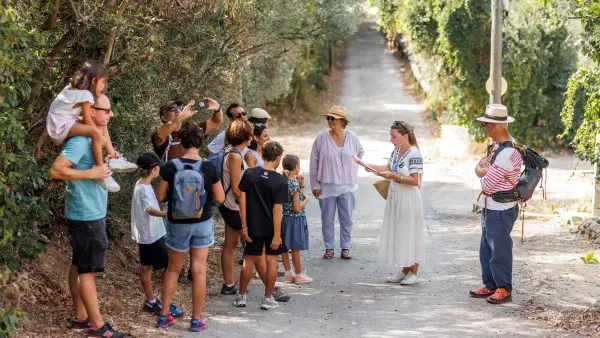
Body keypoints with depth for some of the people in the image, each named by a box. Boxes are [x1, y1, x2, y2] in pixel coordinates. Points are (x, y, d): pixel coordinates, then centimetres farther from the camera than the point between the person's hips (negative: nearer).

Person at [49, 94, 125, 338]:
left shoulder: (94, 137, 9)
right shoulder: (81, 140, -21)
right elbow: (56, 171, -28)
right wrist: (91, 173, -25)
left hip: (90, 214, 10)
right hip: (87, 216, -10)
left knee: (79, 266, 15)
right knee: (88, 270, -3)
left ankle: (81, 318, 23)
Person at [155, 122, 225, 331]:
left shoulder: (171, 167, -12)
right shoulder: (208, 167, -12)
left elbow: (160, 197, -6)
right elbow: (220, 198, -4)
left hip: (177, 224, 1)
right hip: (202, 224, -1)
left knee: (173, 269, 17)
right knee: (199, 270, 5)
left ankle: (164, 316, 20)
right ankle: (196, 320, 8)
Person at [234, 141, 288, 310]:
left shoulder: (249, 174, -5)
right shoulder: (280, 181, -15)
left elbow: (242, 200, -4)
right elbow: (277, 210, -17)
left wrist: (244, 226, 2)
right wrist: (277, 235, -13)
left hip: (253, 226, 3)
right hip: (271, 227, -3)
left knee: (250, 259, 15)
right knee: (271, 259, 10)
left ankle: (241, 296, 23)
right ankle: (268, 299, 14)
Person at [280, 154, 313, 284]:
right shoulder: (294, 184, -21)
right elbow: (297, 207, -21)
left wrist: (301, 185, 6)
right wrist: (307, 199, -6)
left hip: (284, 218, 8)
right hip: (295, 219, -8)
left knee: (284, 248, 13)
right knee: (295, 249, 3)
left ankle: (289, 273, 23)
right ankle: (299, 275, 15)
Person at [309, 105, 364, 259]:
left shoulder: (352, 137, -2)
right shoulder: (321, 138, -7)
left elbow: (360, 152, 20)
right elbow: (314, 163, -3)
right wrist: (315, 185, -5)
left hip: (347, 186, 1)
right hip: (327, 186, -1)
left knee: (347, 219, 7)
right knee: (327, 220, 6)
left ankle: (345, 248, 17)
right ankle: (329, 248, 17)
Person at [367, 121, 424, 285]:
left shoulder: (414, 154, -19)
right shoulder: (396, 151, 5)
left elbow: (415, 181, -21)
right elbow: (389, 168, 15)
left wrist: (394, 176, -23)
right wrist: (372, 166, 1)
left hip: (409, 200, -8)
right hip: (395, 198, 8)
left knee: (410, 234, 1)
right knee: (398, 233, 13)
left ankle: (414, 273, 13)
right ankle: (405, 271, 24)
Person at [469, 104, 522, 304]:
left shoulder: (507, 153, -24)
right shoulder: (497, 146, 9)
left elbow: (487, 184, -21)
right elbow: (478, 169, 9)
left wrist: (484, 170, -2)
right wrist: (487, 169, -12)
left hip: (500, 211, -10)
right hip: (489, 208, 10)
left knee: (499, 250, 1)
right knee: (486, 249, 16)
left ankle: (504, 290, 13)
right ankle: (490, 286, 26)